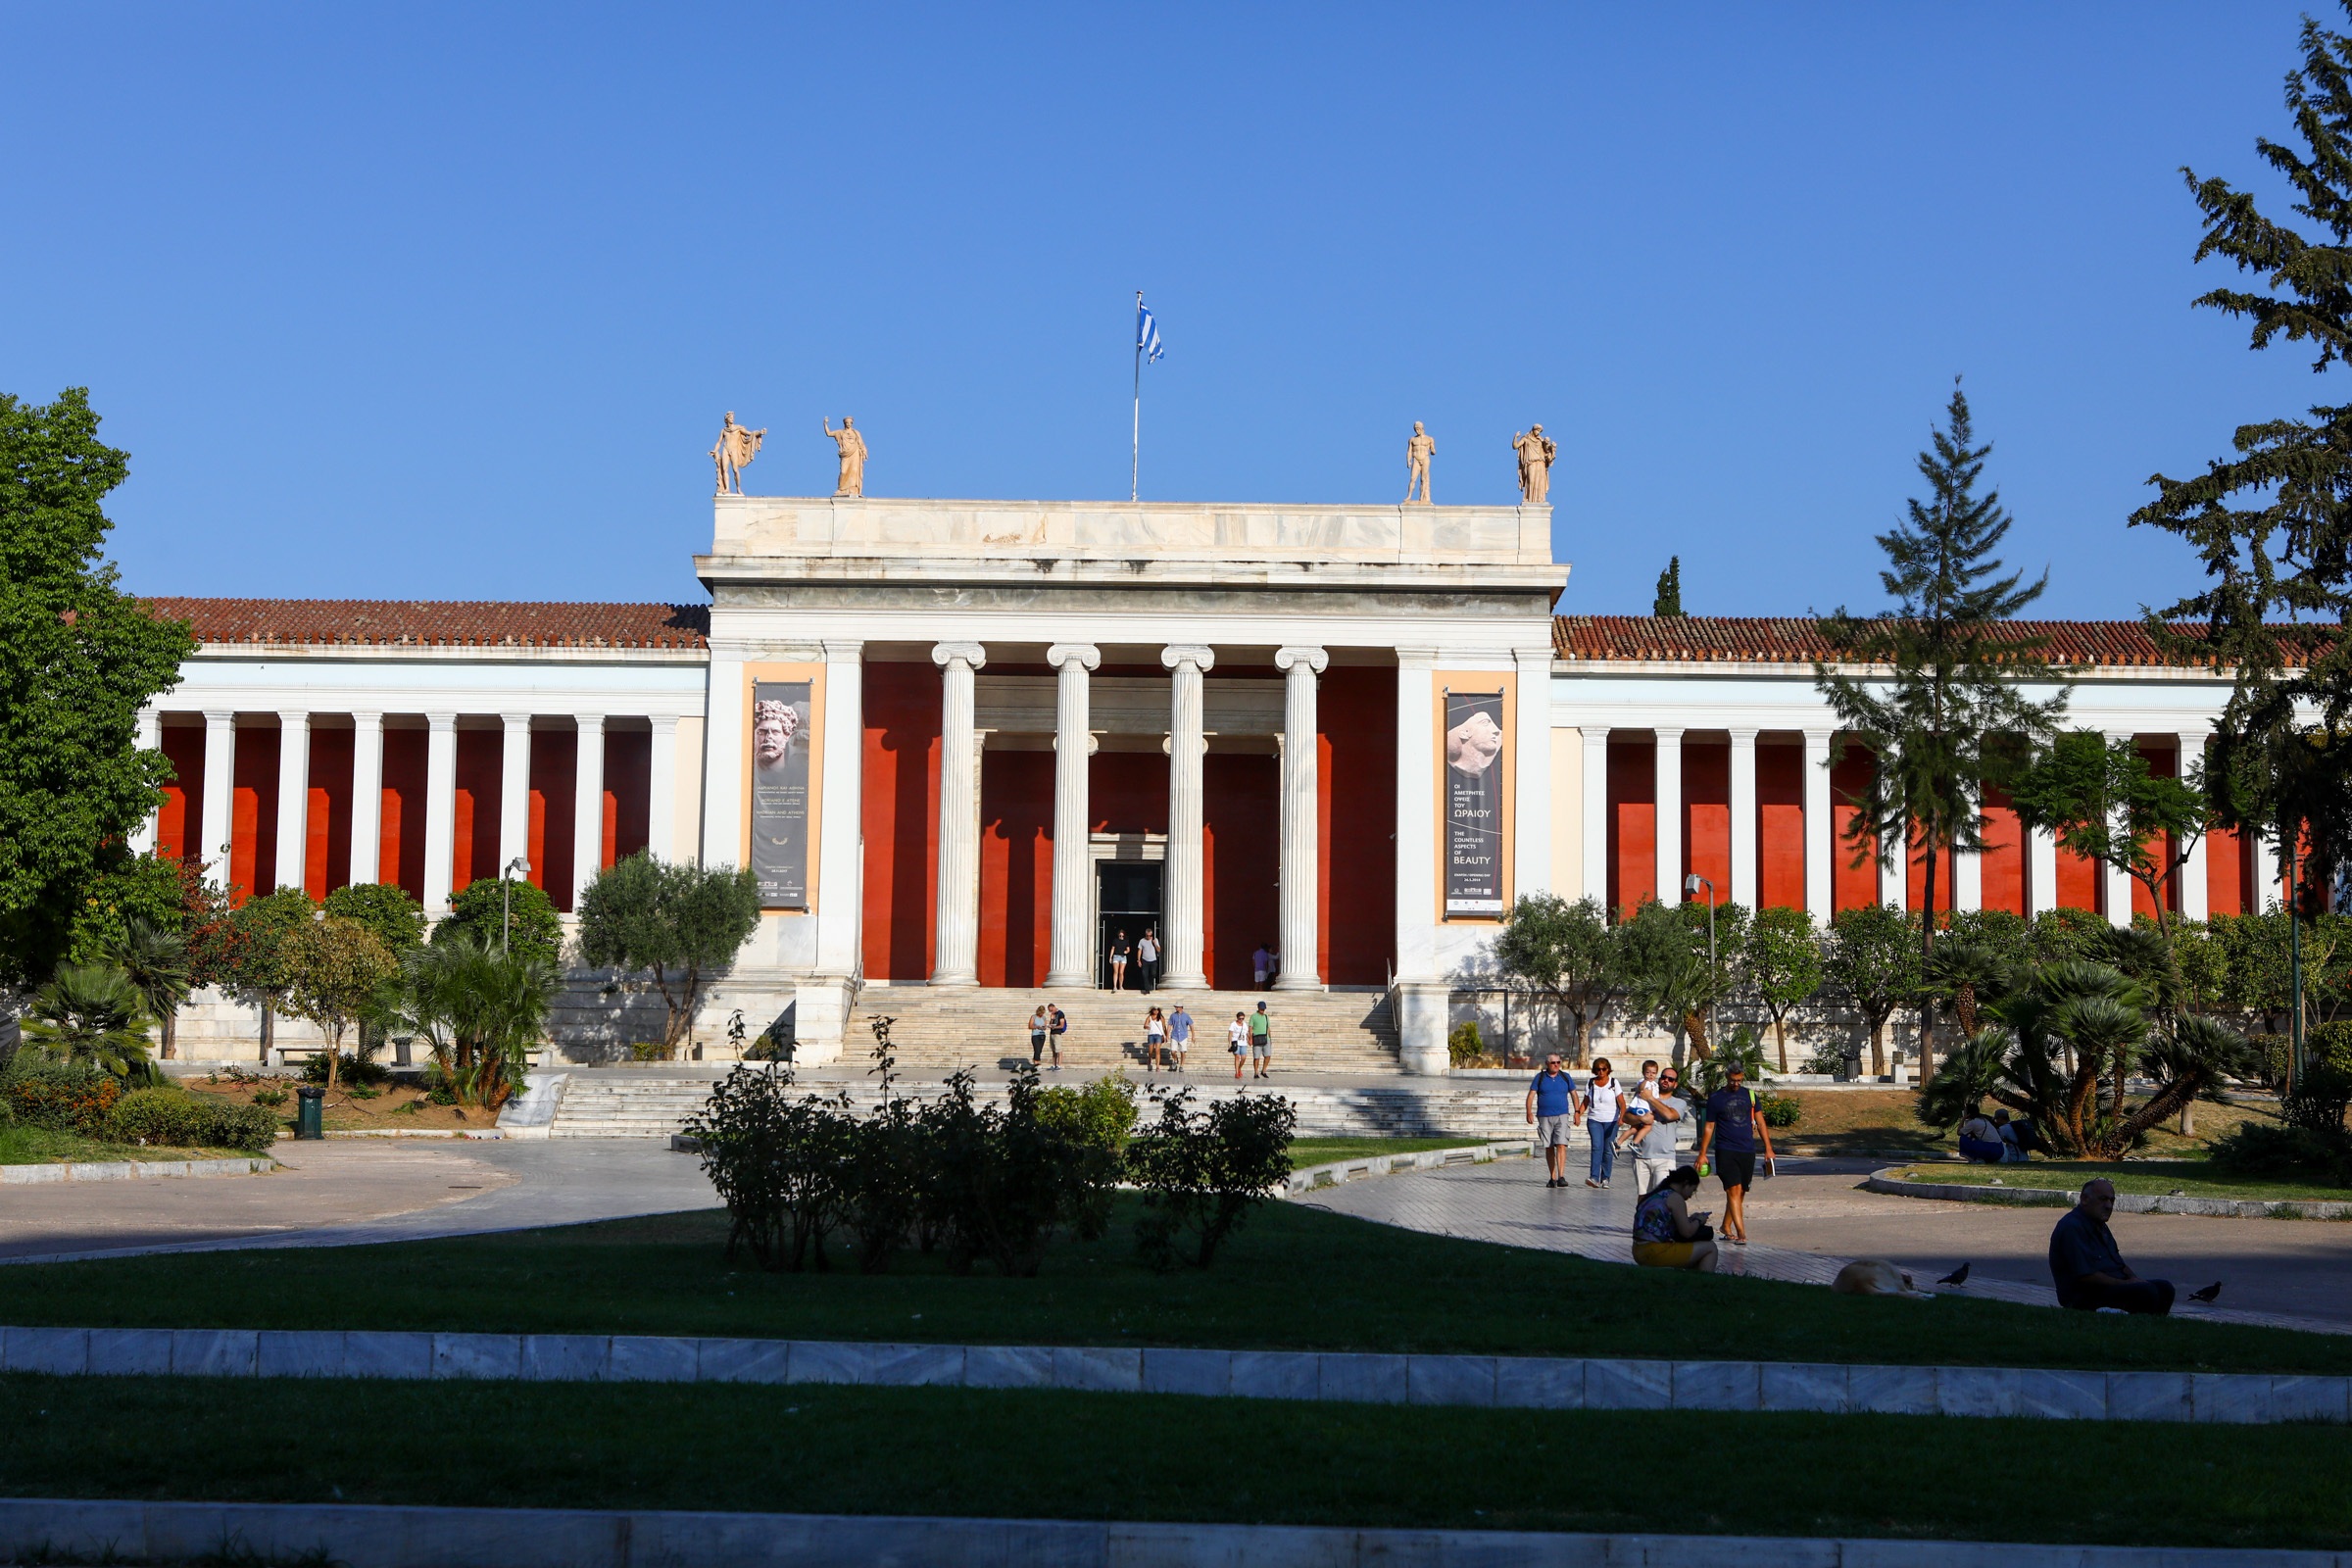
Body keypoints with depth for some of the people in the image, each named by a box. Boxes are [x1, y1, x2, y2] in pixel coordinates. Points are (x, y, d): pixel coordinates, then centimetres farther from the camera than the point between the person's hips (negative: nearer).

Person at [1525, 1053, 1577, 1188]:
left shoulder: (1565, 1077, 7)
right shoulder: (1540, 1077, 4)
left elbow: (1573, 1094, 14)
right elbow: (1531, 1095, -1)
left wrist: (1577, 1112, 7)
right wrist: (1529, 1112, -14)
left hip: (1561, 1116, -1)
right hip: (1544, 1117, 1)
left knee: (1561, 1145, -15)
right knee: (1549, 1148, 5)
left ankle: (1561, 1177, -20)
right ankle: (1552, 1178, 14)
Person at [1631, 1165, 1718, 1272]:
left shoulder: (1654, 1195, 17)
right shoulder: (1675, 1198, -9)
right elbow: (1687, 1232, -12)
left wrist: (1690, 1219, 21)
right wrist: (1698, 1221, 8)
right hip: (1658, 1253, -9)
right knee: (1710, 1247, 0)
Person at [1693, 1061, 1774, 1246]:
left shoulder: (1749, 1096, 10)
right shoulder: (1715, 1099, 2)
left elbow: (1760, 1122, 15)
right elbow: (1709, 1127, 6)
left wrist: (1768, 1148, 11)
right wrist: (1702, 1154, 4)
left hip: (1747, 1152, 4)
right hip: (1725, 1152, -4)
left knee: (1740, 1192, 8)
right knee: (1734, 1190, -14)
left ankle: (1726, 1227, 24)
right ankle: (1741, 1233, -19)